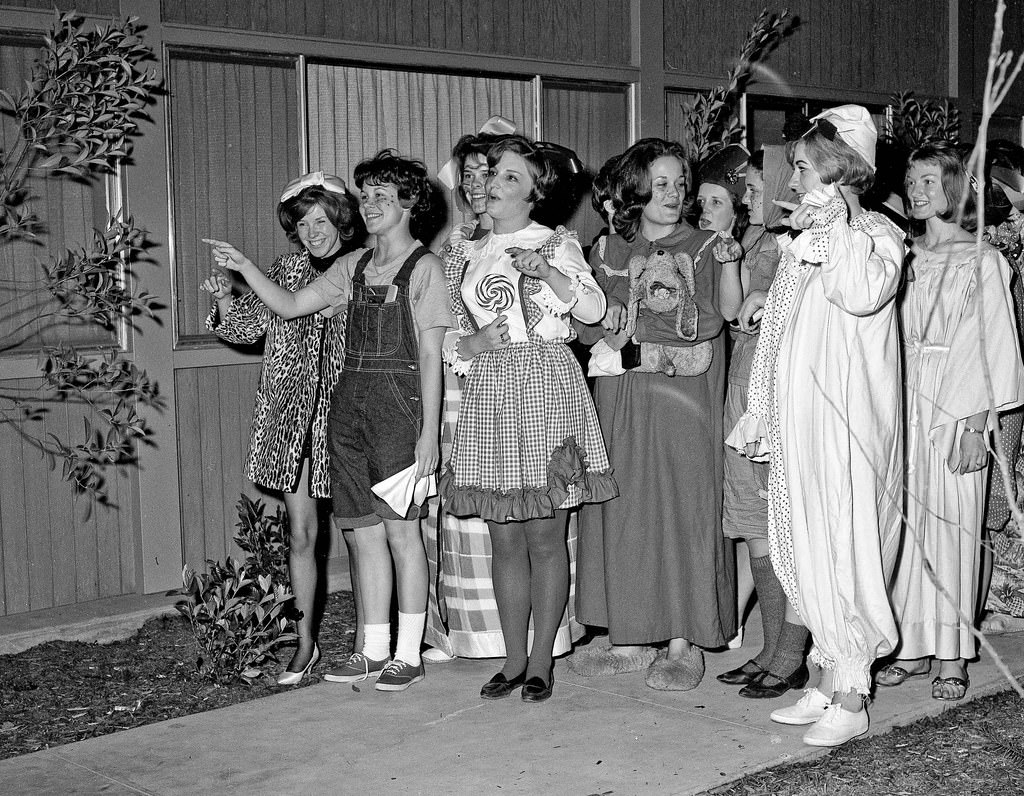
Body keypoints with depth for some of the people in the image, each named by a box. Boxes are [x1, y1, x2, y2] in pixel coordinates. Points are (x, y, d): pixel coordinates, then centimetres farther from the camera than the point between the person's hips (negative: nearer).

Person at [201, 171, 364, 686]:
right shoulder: (286, 270, 8)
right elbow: (247, 325, 5)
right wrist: (224, 296, -12)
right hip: (292, 415, 2)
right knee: (300, 533, 5)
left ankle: (363, 641, 15)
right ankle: (305, 643, 15)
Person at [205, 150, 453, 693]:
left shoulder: (424, 268, -3)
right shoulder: (354, 265, 15)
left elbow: (430, 356, -7)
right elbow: (291, 305, 14)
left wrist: (429, 430, -12)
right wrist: (244, 268, 1)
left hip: (398, 402, -6)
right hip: (349, 400, 6)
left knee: (400, 529, -2)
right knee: (364, 529, 8)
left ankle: (409, 655, 7)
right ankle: (374, 650, 17)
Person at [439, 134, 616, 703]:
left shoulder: (556, 245, 4)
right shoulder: (466, 256, 15)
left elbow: (593, 310, -10)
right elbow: (448, 337, 16)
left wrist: (547, 271, -23)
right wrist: (472, 344, -5)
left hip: (545, 386, -4)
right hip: (487, 393, 4)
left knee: (545, 535, -1)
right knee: (504, 537, 6)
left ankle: (541, 660, 9)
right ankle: (514, 658, 16)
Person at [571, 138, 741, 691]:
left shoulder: (702, 246, 5)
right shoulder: (613, 249, 13)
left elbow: (729, 309, -8)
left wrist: (727, 260, -20)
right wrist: (609, 328, -4)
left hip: (683, 392, -3)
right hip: (622, 392, 3)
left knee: (682, 505, -3)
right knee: (622, 505, 4)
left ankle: (683, 642, 5)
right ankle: (630, 638, 15)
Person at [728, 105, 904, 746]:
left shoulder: (877, 233, -6)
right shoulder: (806, 242, 16)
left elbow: (864, 295, -29)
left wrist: (836, 224, -20)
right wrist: (760, 417, 20)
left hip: (846, 417, -8)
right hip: (798, 417, 8)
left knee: (845, 547, -5)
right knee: (809, 549, 9)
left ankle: (852, 700, 3)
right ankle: (829, 686, 19)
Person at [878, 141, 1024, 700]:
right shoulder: (905, 258, 13)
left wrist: (976, 424, -11)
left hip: (957, 409, -4)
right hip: (903, 406, 4)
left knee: (952, 526, -3)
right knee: (905, 523, 3)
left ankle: (953, 657, 4)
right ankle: (912, 646, 11)